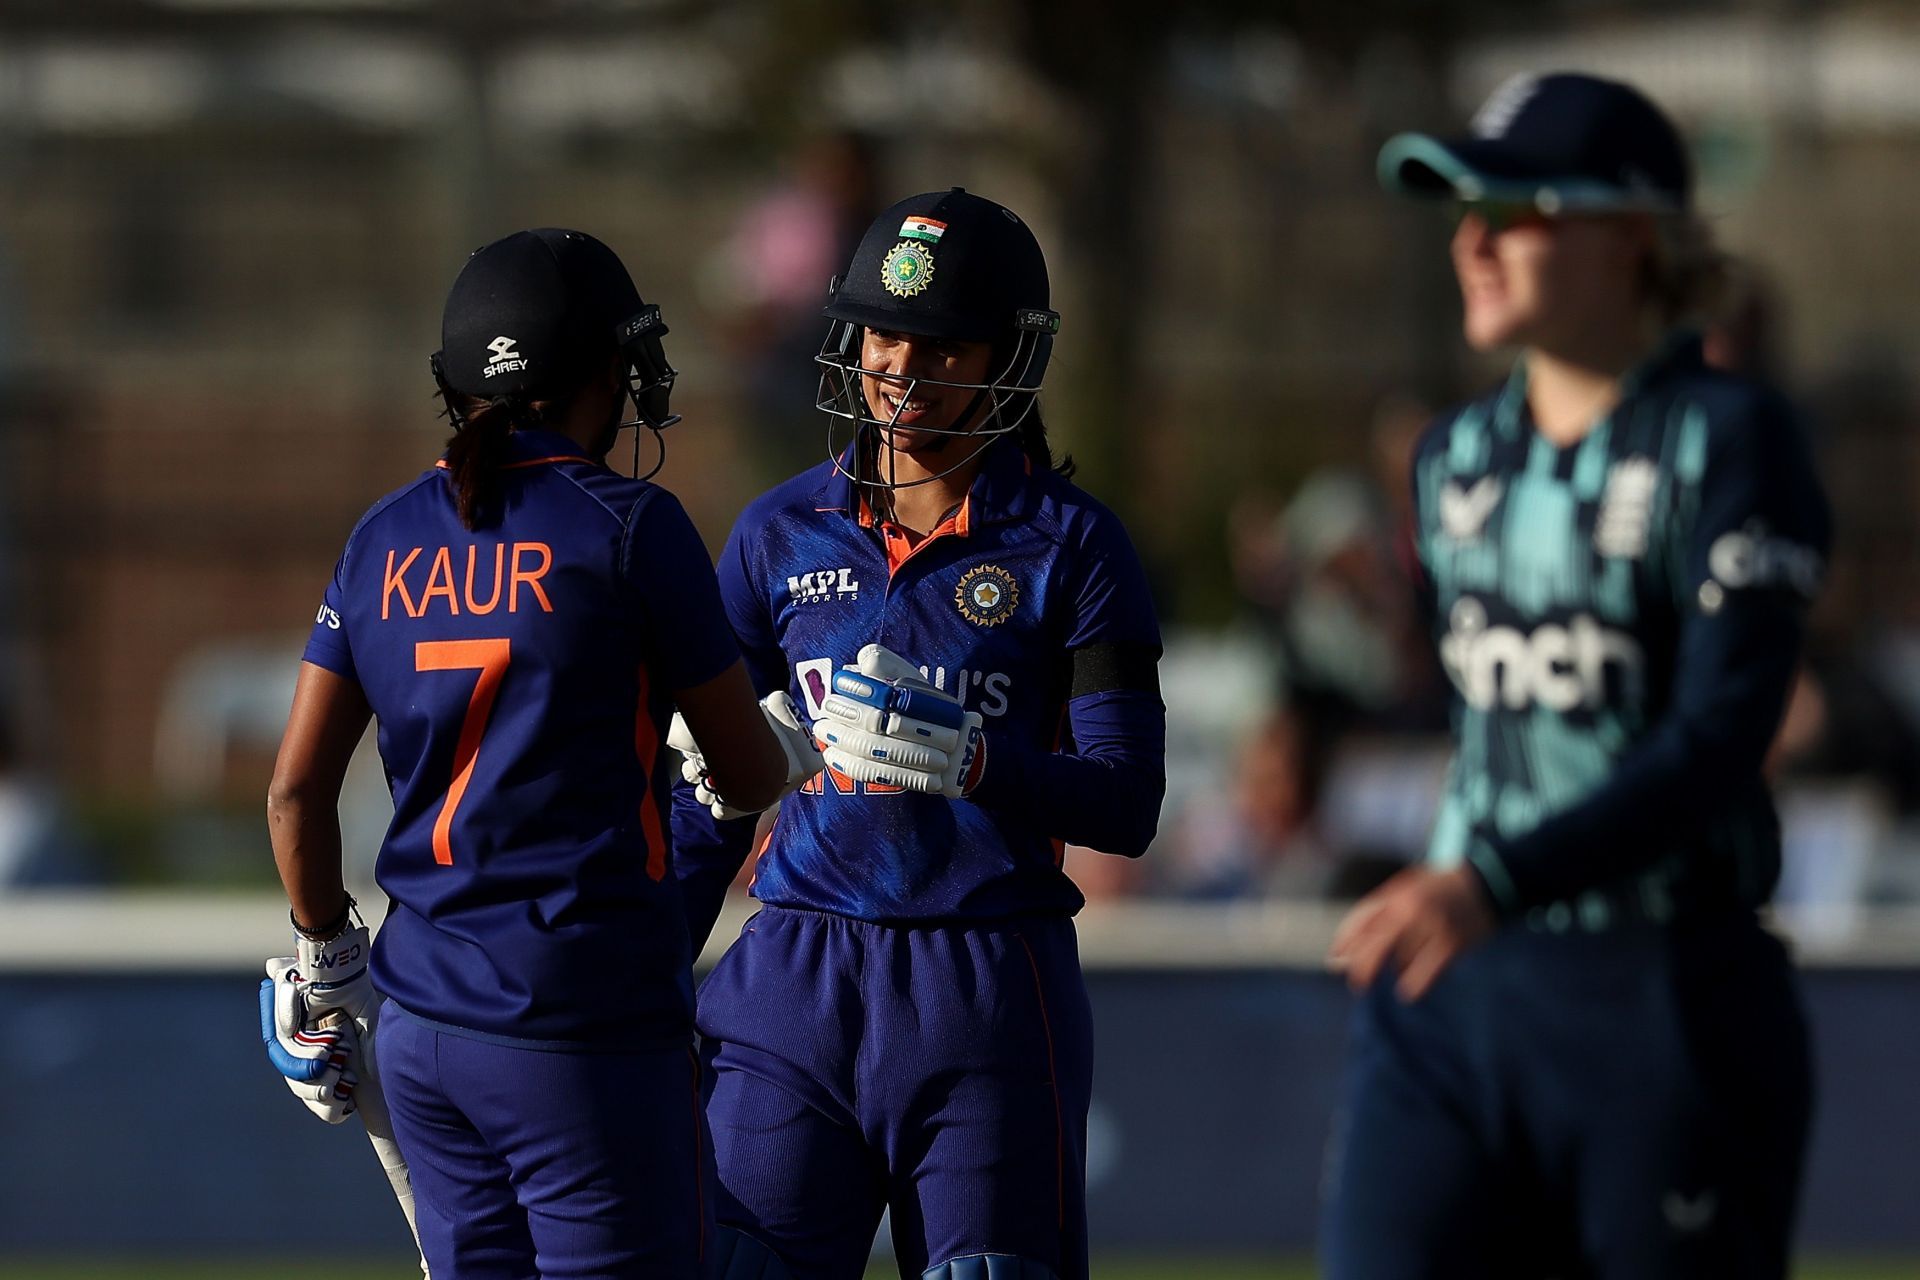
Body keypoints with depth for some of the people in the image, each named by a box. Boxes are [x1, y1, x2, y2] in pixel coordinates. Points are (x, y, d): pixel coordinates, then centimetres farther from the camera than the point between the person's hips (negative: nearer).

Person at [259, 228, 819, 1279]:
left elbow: (296, 789, 9)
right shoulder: (630, 528, -7)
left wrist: (326, 960, 23)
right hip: (591, 1028, -6)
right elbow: (748, 775, 0)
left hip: (422, 1024, 6)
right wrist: (791, 747, 23)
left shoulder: (387, 537, 7)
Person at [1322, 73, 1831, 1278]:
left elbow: (1723, 738, -20)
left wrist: (1492, 885, -30)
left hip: (1674, 1003, -6)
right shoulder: (1459, 455, 12)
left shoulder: (1728, 441, -10)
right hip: (1451, 1005, 6)